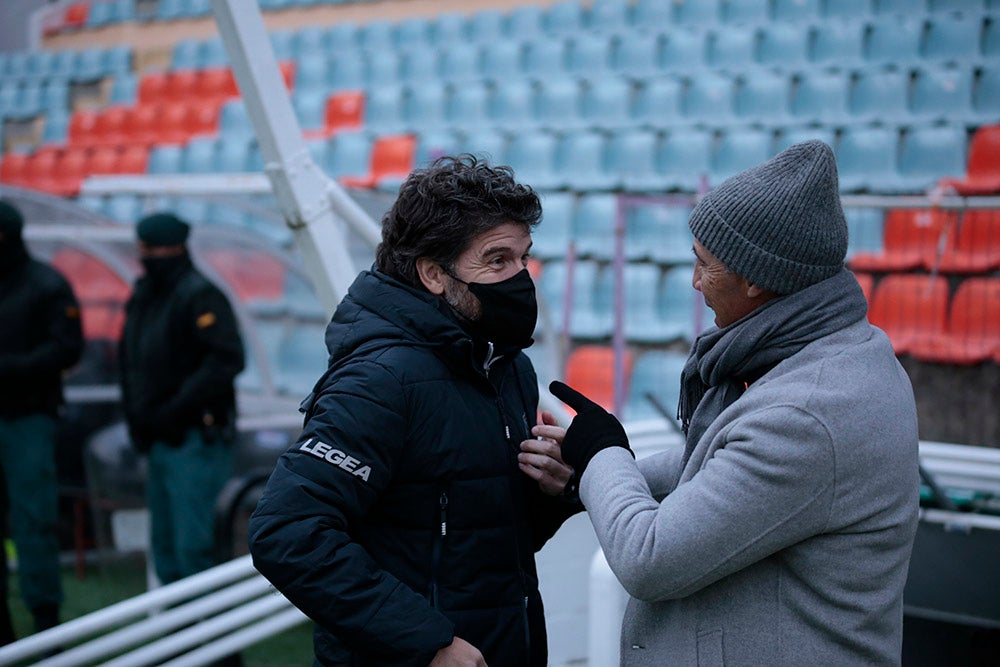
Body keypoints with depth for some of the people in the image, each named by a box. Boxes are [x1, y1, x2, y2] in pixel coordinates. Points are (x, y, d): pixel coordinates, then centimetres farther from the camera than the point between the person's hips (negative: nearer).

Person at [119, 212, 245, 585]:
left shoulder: (199, 296, -12)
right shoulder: (142, 296, 15)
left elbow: (227, 360, -23)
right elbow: (131, 364, 25)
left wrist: (173, 409, -22)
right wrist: (136, 415, 12)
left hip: (195, 442, -9)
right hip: (159, 442, 9)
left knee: (192, 546, -10)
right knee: (165, 547, 14)